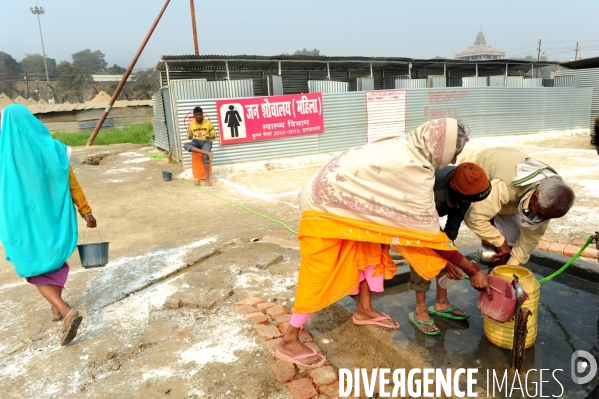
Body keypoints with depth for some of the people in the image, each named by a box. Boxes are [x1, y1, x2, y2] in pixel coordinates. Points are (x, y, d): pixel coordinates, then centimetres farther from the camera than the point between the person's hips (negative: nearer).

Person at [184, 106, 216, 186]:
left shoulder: (208, 123, 1)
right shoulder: (191, 124, 7)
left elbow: (214, 135, 4)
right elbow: (189, 138, 11)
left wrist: (210, 137, -19)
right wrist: (189, 136, -14)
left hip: (206, 142, -3)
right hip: (196, 142, 3)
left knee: (205, 156, -34)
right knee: (185, 145, -32)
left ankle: (207, 179, -30)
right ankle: (208, 152, -39)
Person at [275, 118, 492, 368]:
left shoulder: (408, 150, 3)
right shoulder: (416, 171, -25)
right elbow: (429, 232, -18)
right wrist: (472, 269, -8)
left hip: (337, 195, 9)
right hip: (324, 205, -9)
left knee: (370, 250, 15)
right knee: (320, 275, -2)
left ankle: (364, 310, 31)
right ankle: (289, 341, 11)